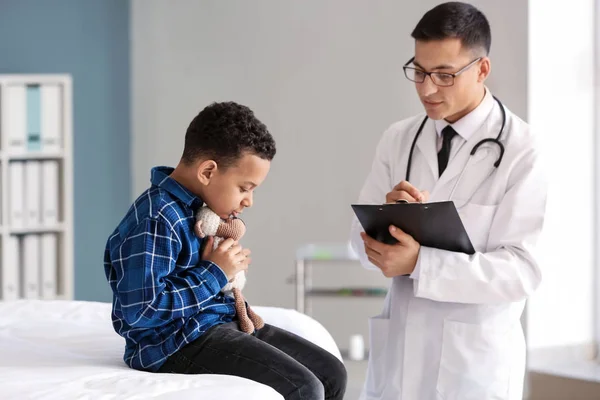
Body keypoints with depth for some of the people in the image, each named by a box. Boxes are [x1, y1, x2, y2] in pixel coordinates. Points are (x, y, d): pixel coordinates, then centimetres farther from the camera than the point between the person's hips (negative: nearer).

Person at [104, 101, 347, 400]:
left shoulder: (203, 207, 10)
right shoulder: (155, 221, -21)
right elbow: (142, 309, -29)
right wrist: (215, 274, -21)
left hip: (224, 321, 10)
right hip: (177, 342, -10)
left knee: (332, 374, 5)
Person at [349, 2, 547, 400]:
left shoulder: (521, 151, -9)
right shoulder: (397, 139, 6)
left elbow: (521, 270, -14)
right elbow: (364, 241, 6)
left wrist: (419, 263, -23)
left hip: (475, 358, -4)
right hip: (398, 349, 4)